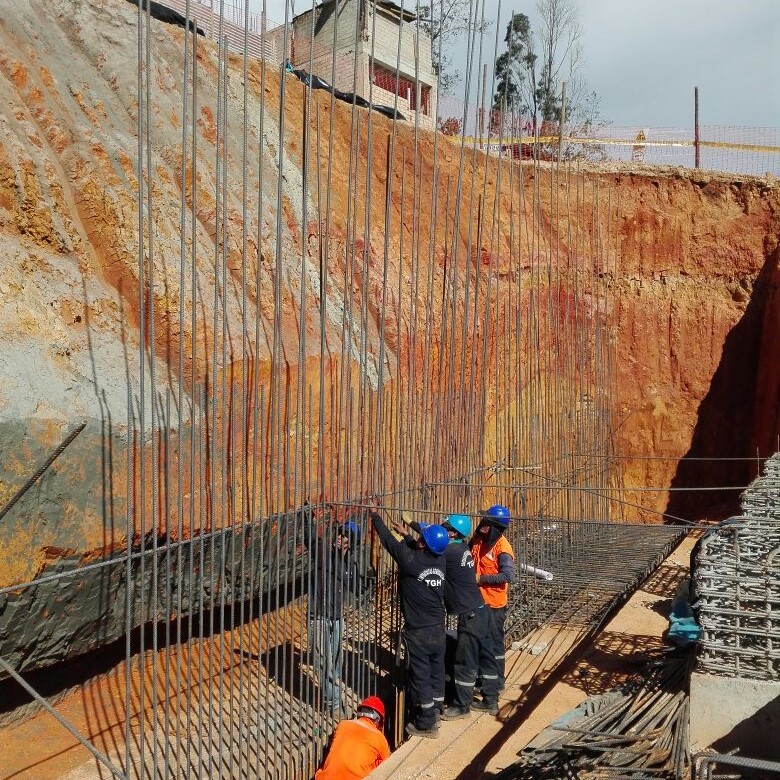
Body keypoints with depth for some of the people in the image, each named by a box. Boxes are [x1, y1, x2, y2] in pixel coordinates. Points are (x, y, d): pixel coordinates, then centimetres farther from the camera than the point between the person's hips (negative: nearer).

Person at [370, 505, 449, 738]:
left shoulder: (410, 560, -23)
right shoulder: (440, 560, -8)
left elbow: (388, 539, -10)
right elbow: (417, 548, 15)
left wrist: (375, 516, 4)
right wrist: (406, 534, 26)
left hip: (418, 632, -6)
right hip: (438, 630, 6)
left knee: (420, 676, 8)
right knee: (436, 672, 18)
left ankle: (425, 724, 20)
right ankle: (433, 715, 34)